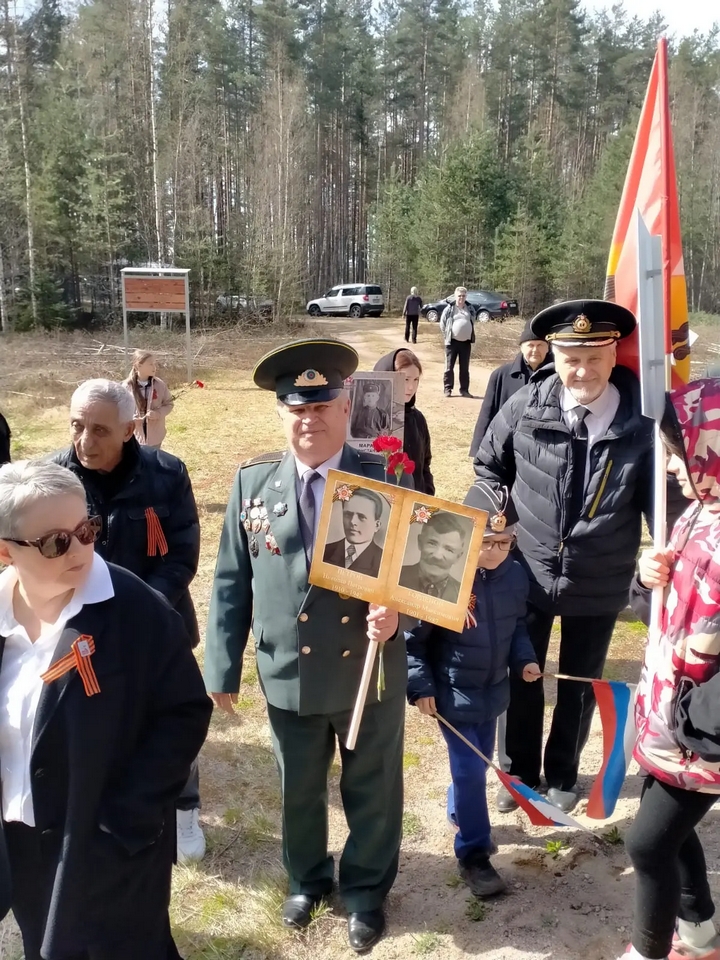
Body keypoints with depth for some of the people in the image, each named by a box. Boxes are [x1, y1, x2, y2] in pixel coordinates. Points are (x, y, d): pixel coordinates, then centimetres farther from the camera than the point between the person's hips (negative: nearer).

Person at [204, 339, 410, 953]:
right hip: (288, 674, 2)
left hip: (369, 670, -1)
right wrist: (223, 669, -2)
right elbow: (232, 583, -1)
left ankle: (366, 890, 44)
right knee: (298, 791, 22)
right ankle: (307, 880, 50)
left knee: (372, 790, 18)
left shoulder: (387, 478, -9)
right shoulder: (253, 483, -3)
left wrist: (395, 608, -26)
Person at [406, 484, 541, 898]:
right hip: (452, 693, -6)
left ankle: (460, 811, 50)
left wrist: (524, 659, -4)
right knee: (470, 769, -1)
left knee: (481, 760, 22)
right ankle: (474, 855, 16)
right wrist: (420, 687, -16)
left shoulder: (515, 574, -7)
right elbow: (412, 638, -16)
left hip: (493, 690, 6)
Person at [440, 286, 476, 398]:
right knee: (449, 367, -1)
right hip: (452, 342, -3)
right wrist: (447, 337, 2)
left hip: (466, 342, 3)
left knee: (465, 367, 7)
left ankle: (464, 390, 13)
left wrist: (470, 336, 11)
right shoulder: (449, 309, -6)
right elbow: (442, 324, 1)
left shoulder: (470, 309, 5)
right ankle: (447, 389, 6)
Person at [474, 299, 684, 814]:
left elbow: (658, 498, -9)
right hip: (526, 573, 1)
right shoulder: (526, 406, -13)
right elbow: (489, 465, 3)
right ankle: (521, 771, 44)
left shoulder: (642, 418, -16)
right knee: (521, 679, 19)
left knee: (581, 686, 20)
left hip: (599, 585, 0)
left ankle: (563, 775, 46)